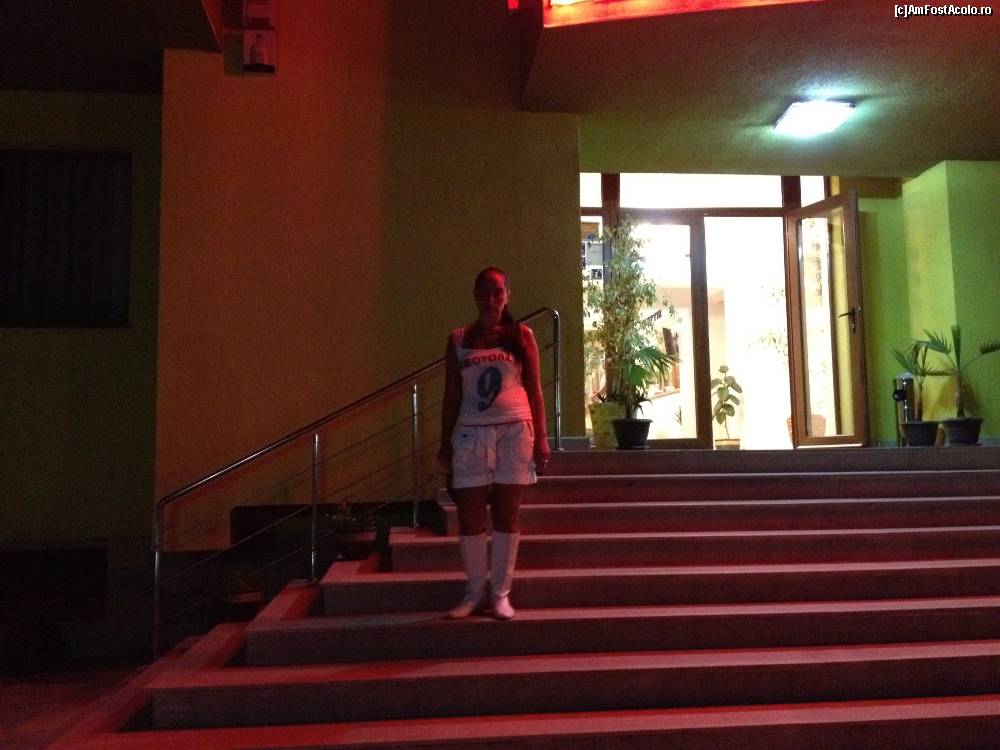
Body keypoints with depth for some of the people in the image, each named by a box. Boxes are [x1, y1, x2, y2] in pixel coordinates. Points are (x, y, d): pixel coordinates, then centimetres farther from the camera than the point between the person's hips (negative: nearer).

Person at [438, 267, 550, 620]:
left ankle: (501, 593, 13)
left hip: (515, 431, -1)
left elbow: (534, 390, 4)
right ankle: (475, 592, 15)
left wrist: (541, 438, -2)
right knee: (469, 517, 1)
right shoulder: (458, 339, 8)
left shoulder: (521, 335, 5)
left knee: (506, 514, 2)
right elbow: (452, 394, 9)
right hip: (471, 433, 1)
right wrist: (445, 443, 6)